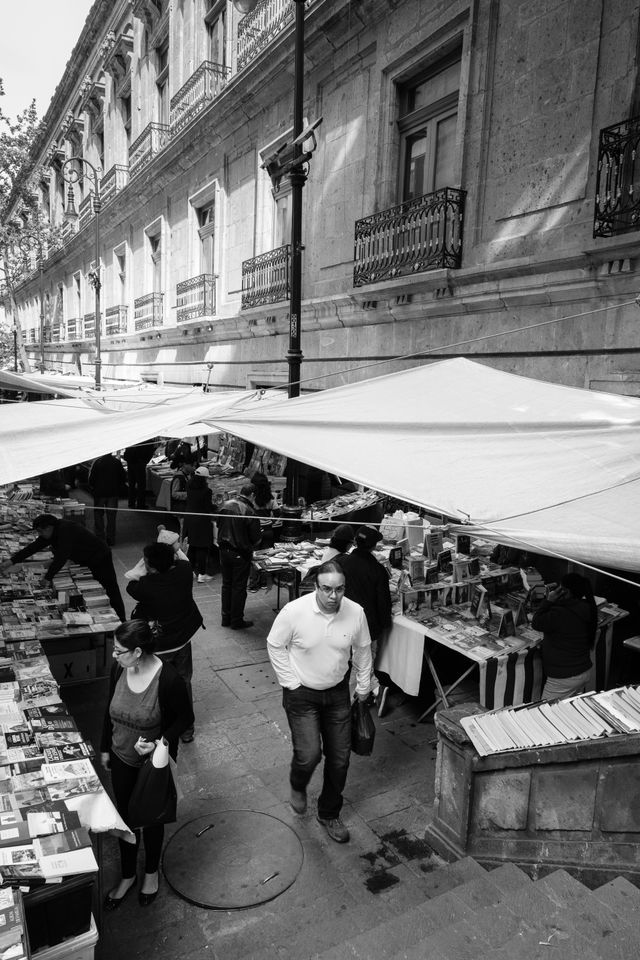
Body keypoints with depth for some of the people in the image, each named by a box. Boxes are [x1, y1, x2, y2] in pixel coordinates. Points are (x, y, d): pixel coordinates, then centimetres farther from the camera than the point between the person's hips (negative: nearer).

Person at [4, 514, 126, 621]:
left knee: (111, 592, -1)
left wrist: (47, 578, -30)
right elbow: (34, 547, 1)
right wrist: (11, 561, -4)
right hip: (86, 562, 10)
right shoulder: (54, 532, -2)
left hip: (100, 559, -10)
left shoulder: (66, 530, -31)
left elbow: (61, 558, -34)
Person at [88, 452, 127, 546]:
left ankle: (100, 538, 9)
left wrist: (92, 488, 11)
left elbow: (91, 478, -7)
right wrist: (119, 488, 14)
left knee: (98, 515, 11)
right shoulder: (117, 462, -7)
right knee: (111, 516, 9)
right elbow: (123, 477, 0)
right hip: (113, 493, 2)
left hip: (99, 493, -1)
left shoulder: (96, 462, -12)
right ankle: (111, 539, 11)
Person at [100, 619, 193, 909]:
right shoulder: (119, 669, -15)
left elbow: (185, 718, -17)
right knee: (125, 817, 22)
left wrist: (159, 743, -29)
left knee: (151, 819, 19)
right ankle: (127, 876, 47)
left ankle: (151, 872, 48)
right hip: (122, 759, 4)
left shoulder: (168, 679, -31)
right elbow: (110, 710, 2)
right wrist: (105, 748, 10)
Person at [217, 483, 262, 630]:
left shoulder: (225, 505, -1)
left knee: (227, 584, 18)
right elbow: (256, 539, -14)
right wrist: (251, 546, 7)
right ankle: (237, 621, 16)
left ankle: (226, 617, 27)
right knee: (239, 587, 6)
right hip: (240, 554, -6)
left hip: (224, 550, 6)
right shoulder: (249, 511, -20)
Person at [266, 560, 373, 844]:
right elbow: (275, 645, -8)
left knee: (339, 758, 9)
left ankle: (329, 814, 34)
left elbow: (362, 649, 3)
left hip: (337, 692, 3)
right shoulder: (294, 611, -24)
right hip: (302, 694, -3)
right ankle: (297, 786, 28)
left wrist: (363, 685, 9)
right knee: (309, 754, -10)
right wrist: (291, 683, -9)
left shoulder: (356, 613, -15)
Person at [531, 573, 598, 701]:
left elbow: (536, 623, -13)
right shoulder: (587, 608, -1)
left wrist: (549, 601, -12)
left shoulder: (559, 614, -28)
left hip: (564, 678, -8)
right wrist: (553, 603, 6)